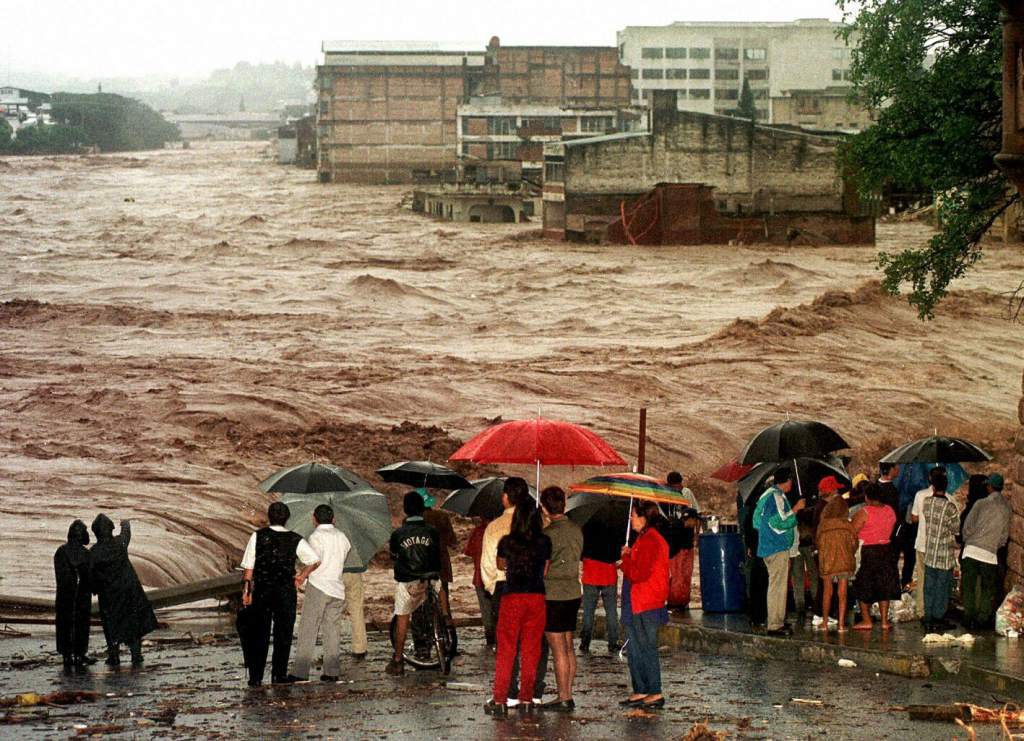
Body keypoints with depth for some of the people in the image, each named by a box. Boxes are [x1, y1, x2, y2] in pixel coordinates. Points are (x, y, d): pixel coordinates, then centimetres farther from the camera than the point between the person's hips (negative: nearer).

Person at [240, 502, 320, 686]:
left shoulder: (258, 536, -2)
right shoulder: (295, 540, -2)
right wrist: (302, 575, 12)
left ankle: (255, 677, 6)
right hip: (286, 592, -1)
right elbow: (315, 560, -3)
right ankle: (279, 675, 11)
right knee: (283, 633, 10)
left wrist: (247, 589, 4)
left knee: (259, 634, 7)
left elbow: (249, 567, -3)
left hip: (261, 591, 1)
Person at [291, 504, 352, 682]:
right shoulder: (342, 537, 12)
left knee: (307, 630, -3)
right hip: (337, 588, 6)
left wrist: (301, 577, -4)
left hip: (318, 587, -6)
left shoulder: (316, 536, -8)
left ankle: (301, 672, -6)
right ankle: (332, 672, 5)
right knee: (333, 631, 8)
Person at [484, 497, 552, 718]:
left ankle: (499, 700, 2)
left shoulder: (507, 542, -5)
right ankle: (526, 699, 11)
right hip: (537, 597, 1)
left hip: (512, 596, -1)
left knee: (506, 650, 4)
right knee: (531, 650, 9)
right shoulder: (544, 542, -3)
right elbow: (545, 572, 5)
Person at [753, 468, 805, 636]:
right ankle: (775, 625, -10)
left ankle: (778, 622, 22)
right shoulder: (777, 496, -15)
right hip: (778, 548, -11)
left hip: (767, 547, 11)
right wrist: (795, 509, -15)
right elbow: (780, 522, -22)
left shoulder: (767, 494, 16)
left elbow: (757, 521, 21)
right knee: (778, 585, -9)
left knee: (777, 585, 16)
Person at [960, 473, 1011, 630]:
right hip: (991, 552, 1)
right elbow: (1005, 534, 10)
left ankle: (969, 619, 8)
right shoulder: (1007, 508, 4)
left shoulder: (981, 504, -4)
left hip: (972, 550, -1)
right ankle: (983, 619, 11)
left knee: (969, 587, 7)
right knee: (988, 590, 12)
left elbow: (967, 526, -1)